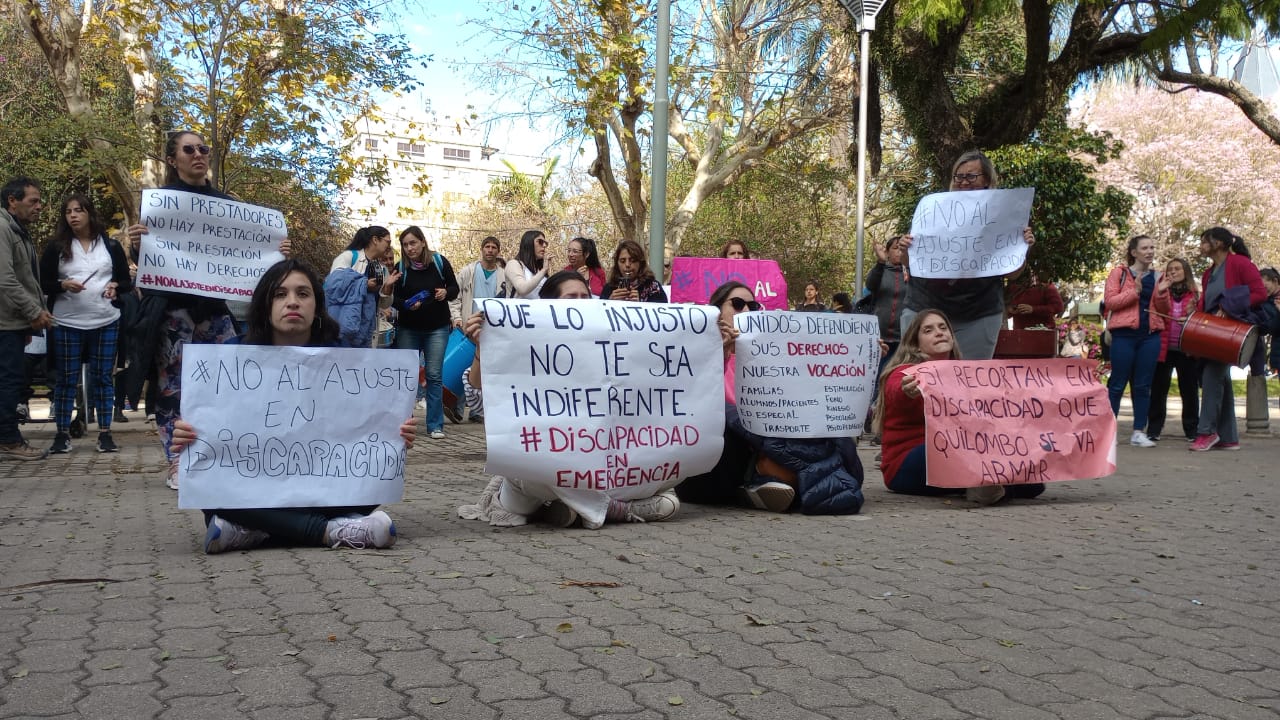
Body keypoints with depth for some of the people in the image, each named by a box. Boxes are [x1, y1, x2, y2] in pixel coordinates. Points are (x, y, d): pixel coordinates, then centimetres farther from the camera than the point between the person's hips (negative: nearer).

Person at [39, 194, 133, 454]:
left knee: (103, 377, 4)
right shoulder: (56, 247, 5)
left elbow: (127, 281, 11)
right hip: (66, 323, 0)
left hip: (106, 322, 1)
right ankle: (62, 434, 10)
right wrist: (63, 285, -16)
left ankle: (105, 433, 9)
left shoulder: (111, 246, 7)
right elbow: (43, 283, 4)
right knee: (66, 379, 3)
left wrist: (116, 286, -11)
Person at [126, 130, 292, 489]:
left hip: (218, 305, 3)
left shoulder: (226, 202, 13)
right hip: (174, 306, -3)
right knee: (173, 384, -3)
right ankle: (177, 464, 4)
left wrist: (276, 251, -1)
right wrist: (136, 242, -21)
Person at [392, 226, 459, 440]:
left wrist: (446, 293, -16)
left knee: (434, 375, -2)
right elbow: (394, 299, -1)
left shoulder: (439, 262, -5)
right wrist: (407, 305, -22)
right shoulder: (400, 268, -4)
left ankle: (435, 425, 3)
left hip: (437, 328, -1)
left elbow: (455, 288, 5)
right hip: (408, 329, 1)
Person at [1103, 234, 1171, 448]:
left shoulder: (1157, 277, 14)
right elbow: (1109, 301, -8)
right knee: (1117, 384, -2)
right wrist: (1134, 292, -17)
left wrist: (1162, 293, -7)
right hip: (1124, 335, -4)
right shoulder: (1119, 273, 3)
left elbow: (1164, 311, 11)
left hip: (1150, 336, 4)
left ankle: (1139, 432, 7)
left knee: (1143, 386, 4)